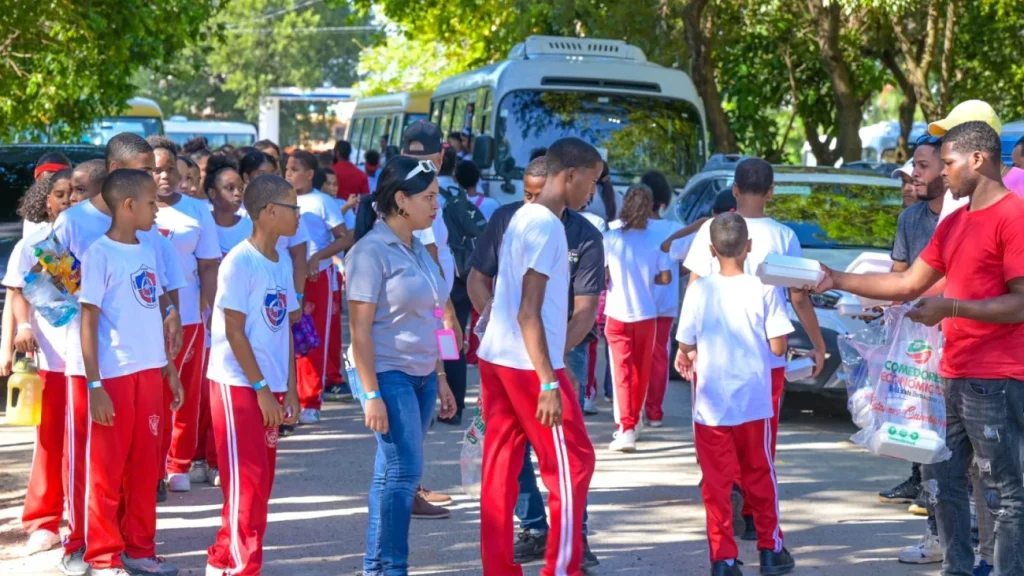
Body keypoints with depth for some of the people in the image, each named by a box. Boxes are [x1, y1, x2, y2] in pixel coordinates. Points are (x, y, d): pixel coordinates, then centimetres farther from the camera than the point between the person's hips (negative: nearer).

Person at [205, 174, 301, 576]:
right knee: (247, 481, -5)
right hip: (238, 384, -8)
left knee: (262, 480, 11)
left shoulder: (282, 261, 9)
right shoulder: (240, 262, -14)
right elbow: (234, 332, -15)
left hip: (269, 387, 8)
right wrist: (262, 389, -15)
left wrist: (289, 389, 8)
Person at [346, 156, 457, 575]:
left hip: (421, 374, 7)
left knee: (392, 473, 9)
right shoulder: (372, 251, -11)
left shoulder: (417, 249, 13)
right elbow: (360, 329, -14)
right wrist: (371, 394, -18)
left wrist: (439, 378, 16)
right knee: (403, 471, -11)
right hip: (388, 373, -7)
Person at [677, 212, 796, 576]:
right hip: (755, 402, 1)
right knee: (760, 477, 15)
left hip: (711, 404, 0)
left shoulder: (699, 290, -8)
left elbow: (686, 345, -2)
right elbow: (778, 347, -9)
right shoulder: (764, 290, -9)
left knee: (716, 482, 5)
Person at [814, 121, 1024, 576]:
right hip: (953, 376, 10)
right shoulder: (954, 222, 17)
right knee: (942, 477, 15)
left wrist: (950, 308, -20)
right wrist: (838, 281, 13)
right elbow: (910, 283, 19)